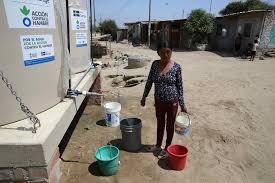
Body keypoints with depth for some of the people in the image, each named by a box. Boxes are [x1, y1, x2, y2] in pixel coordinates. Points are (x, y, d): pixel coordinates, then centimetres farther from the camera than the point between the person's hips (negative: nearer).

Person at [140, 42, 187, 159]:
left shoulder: (176, 67, -12)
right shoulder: (155, 64, -5)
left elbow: (180, 86, -7)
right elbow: (149, 81, 4)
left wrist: (182, 104, -5)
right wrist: (144, 96, 7)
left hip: (172, 102, -3)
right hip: (159, 101, 3)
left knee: (170, 126, 14)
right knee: (159, 124, 21)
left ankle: (167, 148, 36)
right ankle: (158, 145, 43)